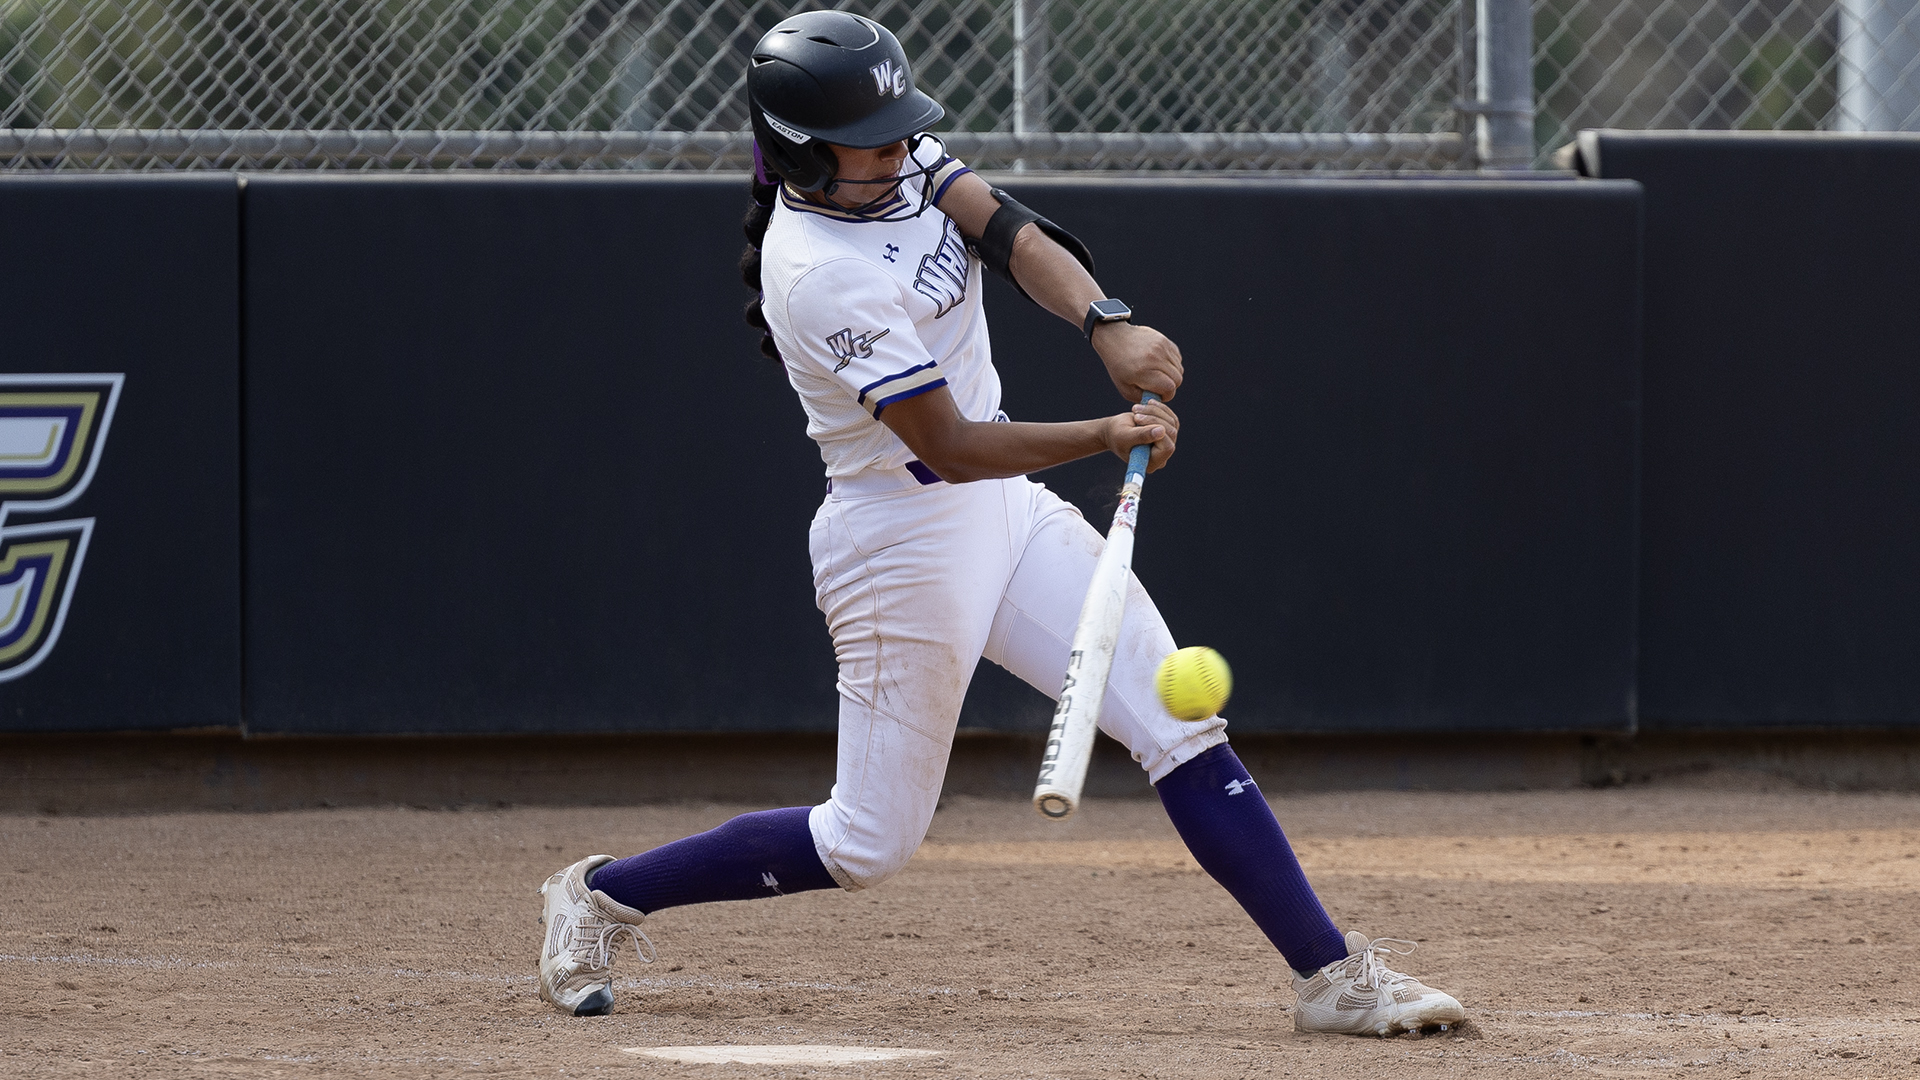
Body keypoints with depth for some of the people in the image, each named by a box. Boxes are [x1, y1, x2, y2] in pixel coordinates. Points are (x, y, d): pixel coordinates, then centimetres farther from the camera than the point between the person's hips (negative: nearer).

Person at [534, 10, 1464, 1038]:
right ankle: (602, 894, 19)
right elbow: (949, 448, -26)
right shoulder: (821, 276, -26)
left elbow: (1007, 231, -13)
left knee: (1177, 722, -2)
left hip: (1005, 505, 8)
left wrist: (1108, 324, -31)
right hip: (904, 538, -8)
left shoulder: (889, 158, -1)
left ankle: (1329, 971, -2)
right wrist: (1107, 436, -36)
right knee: (868, 844, 1)